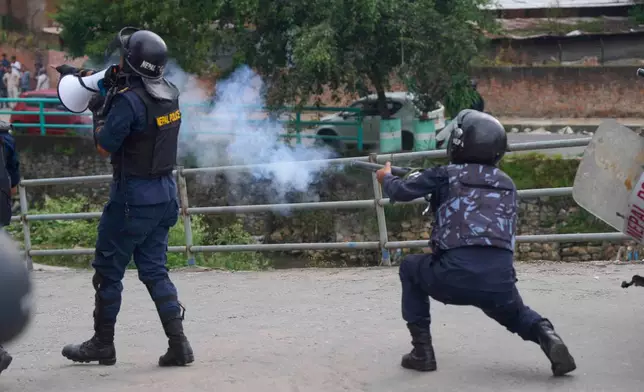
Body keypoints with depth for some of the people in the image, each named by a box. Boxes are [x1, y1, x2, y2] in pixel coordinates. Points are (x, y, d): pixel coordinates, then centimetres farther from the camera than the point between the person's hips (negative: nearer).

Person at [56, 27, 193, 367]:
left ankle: (102, 344, 18)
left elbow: (104, 146, -14)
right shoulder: (170, 94, 4)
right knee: (154, 269, 12)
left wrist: (98, 112, 2)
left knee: (108, 269, 8)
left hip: (133, 197, -7)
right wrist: (85, 76, 22)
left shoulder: (128, 100, -21)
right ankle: (178, 343, 1)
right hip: (165, 192, 7)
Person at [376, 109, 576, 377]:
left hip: (454, 277, -4)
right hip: (499, 280, 4)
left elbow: (402, 191, 17)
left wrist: (386, 178, 41)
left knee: (410, 268, 28)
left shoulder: (446, 175, 9)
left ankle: (422, 351, 19)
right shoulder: (507, 184, 20)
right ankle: (548, 338, 0)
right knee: (516, 315, 36)